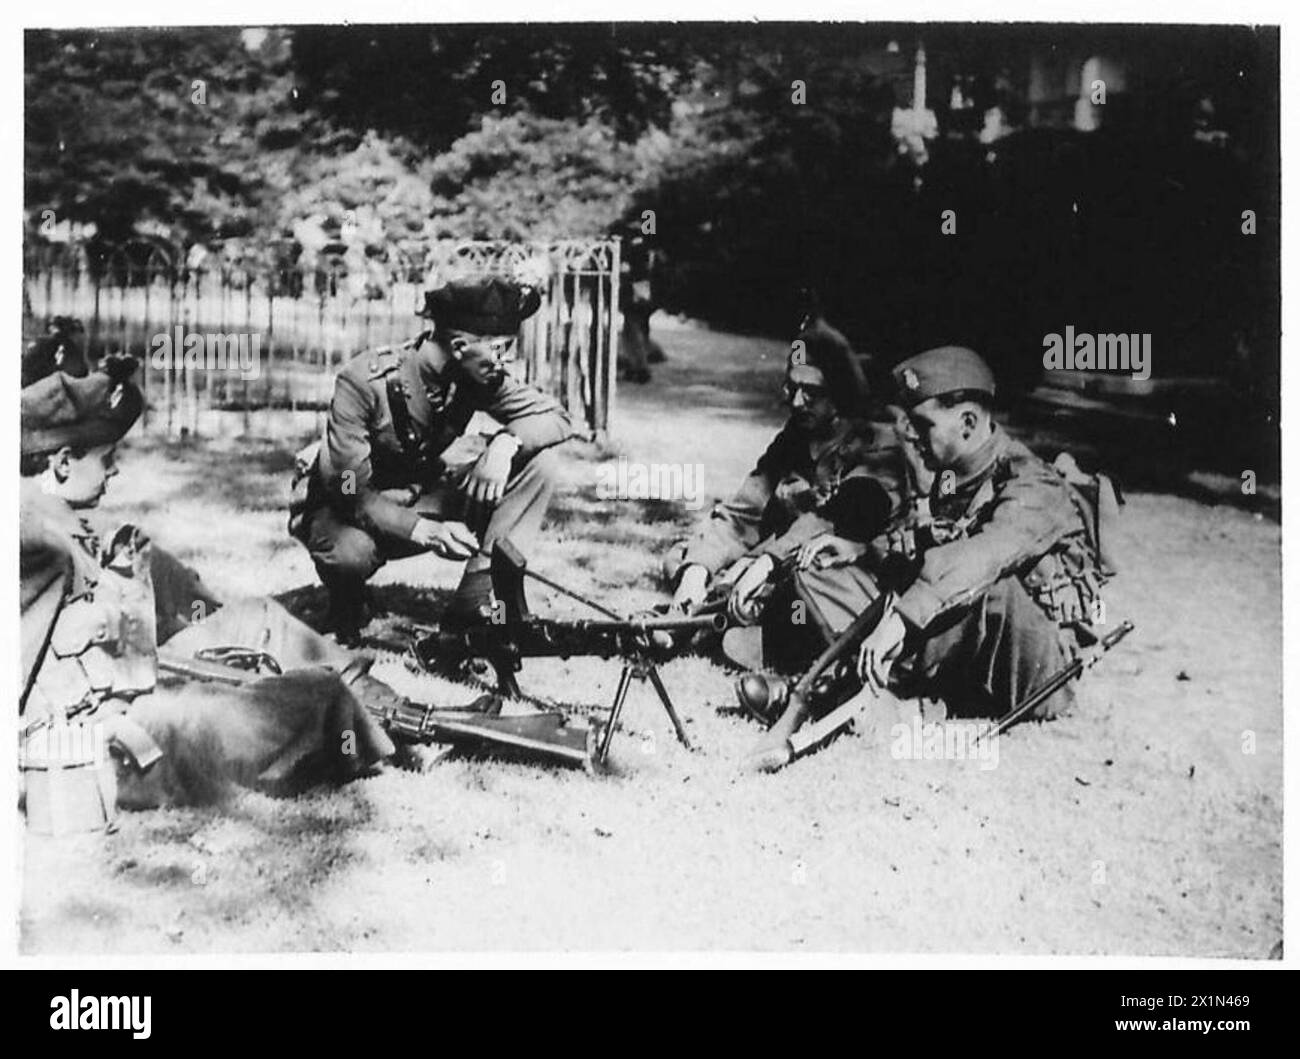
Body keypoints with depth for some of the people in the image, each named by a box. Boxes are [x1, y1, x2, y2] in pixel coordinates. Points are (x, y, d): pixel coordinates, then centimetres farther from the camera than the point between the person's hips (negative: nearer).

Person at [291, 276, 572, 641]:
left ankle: (477, 598, -13)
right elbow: (351, 492, -31)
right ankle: (347, 604, -4)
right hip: (344, 508, -5)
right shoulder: (364, 382, -29)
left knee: (538, 462, -14)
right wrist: (423, 531, -45)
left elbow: (554, 416, -10)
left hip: (423, 496, 5)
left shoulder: (478, 377, -13)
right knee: (349, 553, -43)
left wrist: (506, 442, -32)